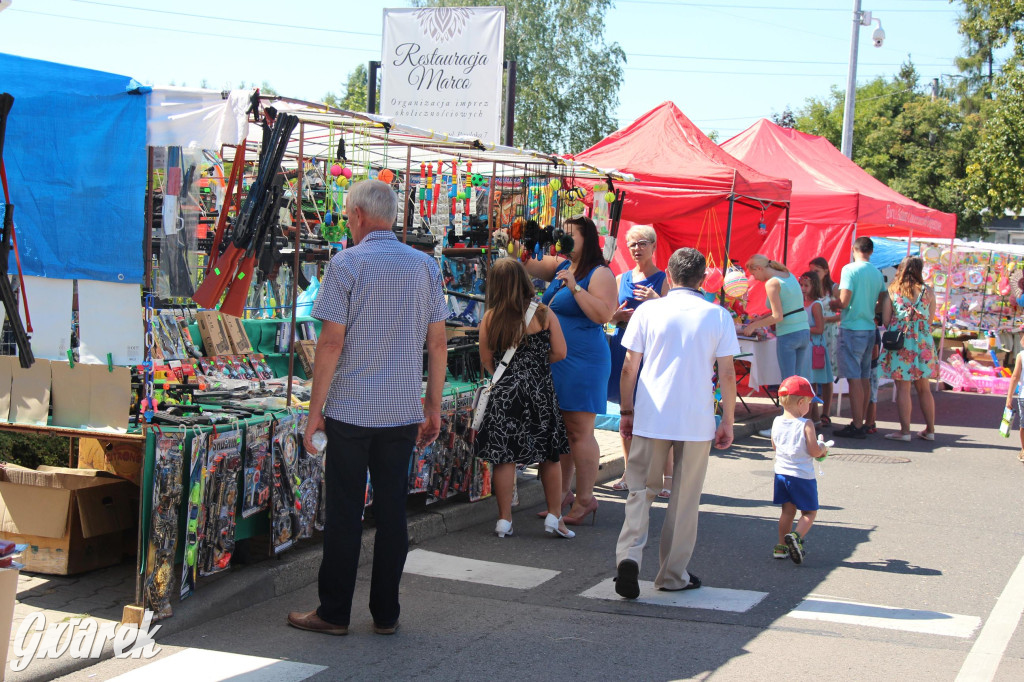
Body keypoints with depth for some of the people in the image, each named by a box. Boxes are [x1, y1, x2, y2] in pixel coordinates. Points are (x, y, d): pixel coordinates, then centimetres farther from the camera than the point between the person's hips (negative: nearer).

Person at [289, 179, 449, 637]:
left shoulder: (346, 264, -7)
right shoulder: (426, 266, 6)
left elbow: (332, 343, -11)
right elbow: (438, 344, 7)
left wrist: (316, 409, -5)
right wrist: (434, 408, 14)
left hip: (351, 409, -4)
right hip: (405, 410, 4)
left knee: (344, 513, 3)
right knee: (392, 511, 9)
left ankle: (333, 613, 10)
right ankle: (385, 613, 14)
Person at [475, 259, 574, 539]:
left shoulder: (490, 318, -5)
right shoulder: (544, 314, -4)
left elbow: (486, 360, 1)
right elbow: (559, 352, -3)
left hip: (504, 391, 0)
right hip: (539, 390, 1)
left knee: (504, 456, 5)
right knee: (549, 455, 11)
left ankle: (504, 520, 8)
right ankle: (554, 516, 12)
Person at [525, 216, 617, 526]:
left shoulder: (600, 274, -9)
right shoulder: (560, 266, 14)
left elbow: (603, 315, -19)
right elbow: (528, 265, 23)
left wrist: (574, 287, -22)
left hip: (583, 361, -8)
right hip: (555, 360, 8)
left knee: (579, 431, -6)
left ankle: (585, 499, 0)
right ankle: (562, 494, 19)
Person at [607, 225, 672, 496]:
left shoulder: (663, 279, 1)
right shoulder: (621, 279, 14)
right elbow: (607, 315, 19)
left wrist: (656, 300, -22)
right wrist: (618, 316, -3)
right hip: (623, 347, 5)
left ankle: (667, 477, -7)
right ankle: (629, 472, 19)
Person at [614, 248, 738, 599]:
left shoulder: (648, 310, 1)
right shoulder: (718, 316, 0)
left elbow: (629, 368, 2)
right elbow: (727, 375, -1)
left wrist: (626, 412, 12)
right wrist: (727, 422, 8)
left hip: (651, 417, 0)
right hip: (697, 421, 0)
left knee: (641, 490, 8)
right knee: (685, 498, 10)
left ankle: (629, 554, -14)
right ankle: (673, 574, 16)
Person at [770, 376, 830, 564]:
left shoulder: (777, 422, 0)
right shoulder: (806, 425, -17)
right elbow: (814, 452, -16)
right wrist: (823, 449, 5)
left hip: (781, 473, 5)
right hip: (802, 476, -5)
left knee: (788, 510, 17)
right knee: (809, 512, 7)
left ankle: (782, 546, 19)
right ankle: (796, 536, -17)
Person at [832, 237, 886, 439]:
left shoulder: (850, 269, -11)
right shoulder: (877, 273, 9)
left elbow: (844, 302, -16)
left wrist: (832, 303, 4)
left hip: (852, 329, -7)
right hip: (869, 328, 7)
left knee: (854, 378, -6)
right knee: (864, 377, 13)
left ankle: (857, 426, -7)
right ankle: (860, 421, 19)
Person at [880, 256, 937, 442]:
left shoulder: (892, 292, -3)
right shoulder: (928, 292, 0)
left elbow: (885, 321, -3)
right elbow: (930, 320, 4)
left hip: (899, 343, -2)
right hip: (923, 344, 2)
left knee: (903, 388, 0)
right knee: (924, 388, 12)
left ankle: (905, 430, -2)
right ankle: (930, 430, 17)